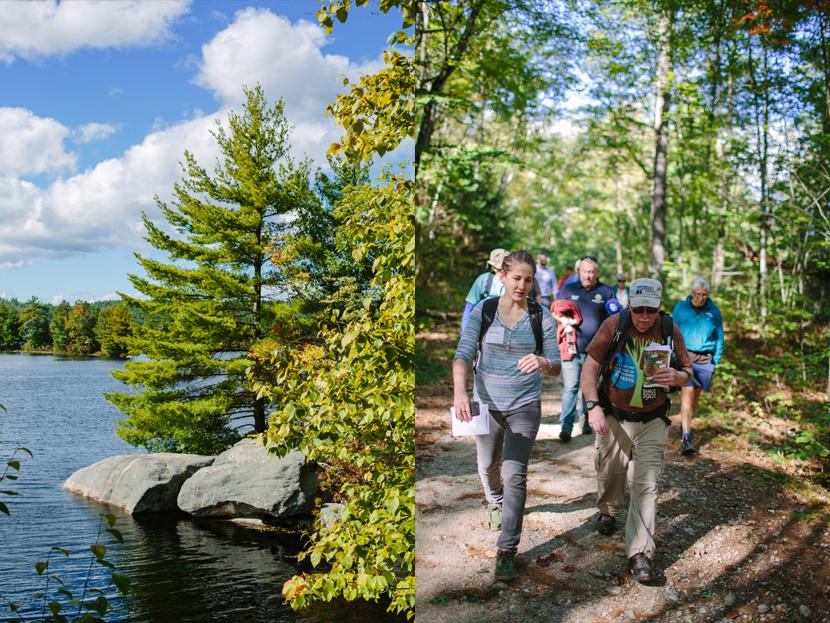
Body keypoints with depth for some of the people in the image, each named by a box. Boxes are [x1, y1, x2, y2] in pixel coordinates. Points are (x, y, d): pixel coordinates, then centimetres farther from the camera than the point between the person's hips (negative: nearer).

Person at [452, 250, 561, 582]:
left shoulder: (542, 317, -6)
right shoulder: (482, 312, -7)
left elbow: (556, 366, -6)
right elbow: (462, 355, -14)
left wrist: (543, 363, -31)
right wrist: (459, 392, -33)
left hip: (525, 405, -1)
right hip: (487, 404, 2)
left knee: (514, 474, -10)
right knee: (488, 466, 20)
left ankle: (507, 552, -3)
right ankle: (496, 503, 55)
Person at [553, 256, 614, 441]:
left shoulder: (606, 292, 6)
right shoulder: (568, 289, 7)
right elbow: (554, 311, 12)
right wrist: (562, 319, -9)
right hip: (571, 347, -1)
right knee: (570, 386, -8)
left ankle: (586, 420, 30)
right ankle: (566, 426, -8)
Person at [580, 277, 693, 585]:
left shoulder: (671, 331, -6)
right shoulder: (614, 325, -13)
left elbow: (687, 371, 6)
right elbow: (590, 367, -10)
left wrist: (676, 377, -19)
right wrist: (593, 405, -21)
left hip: (652, 421, 0)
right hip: (614, 417, 0)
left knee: (646, 485, -6)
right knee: (610, 472, 17)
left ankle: (640, 554, -1)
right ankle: (608, 511, 50)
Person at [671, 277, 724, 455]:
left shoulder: (714, 311, 5)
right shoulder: (681, 307, 0)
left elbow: (719, 337, 11)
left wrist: (716, 360, 4)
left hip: (705, 359, 3)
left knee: (696, 395, 12)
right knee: (687, 393, -14)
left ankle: (686, 423, 35)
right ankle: (686, 437, -18)